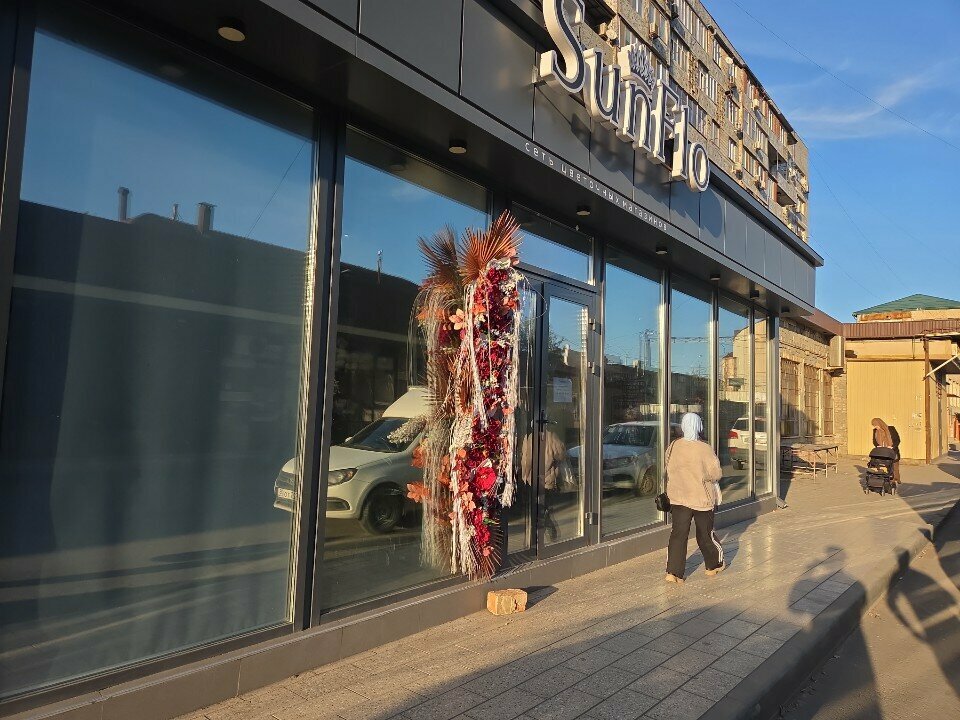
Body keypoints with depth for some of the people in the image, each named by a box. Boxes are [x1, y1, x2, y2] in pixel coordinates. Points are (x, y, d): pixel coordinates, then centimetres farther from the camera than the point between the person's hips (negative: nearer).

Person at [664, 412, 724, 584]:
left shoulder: (673, 447, -6)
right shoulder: (704, 449, -17)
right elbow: (716, 474, -11)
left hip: (678, 498, 2)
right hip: (702, 498, -2)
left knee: (678, 534, 3)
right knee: (705, 534, 16)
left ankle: (673, 572, -4)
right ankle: (714, 565, 35)